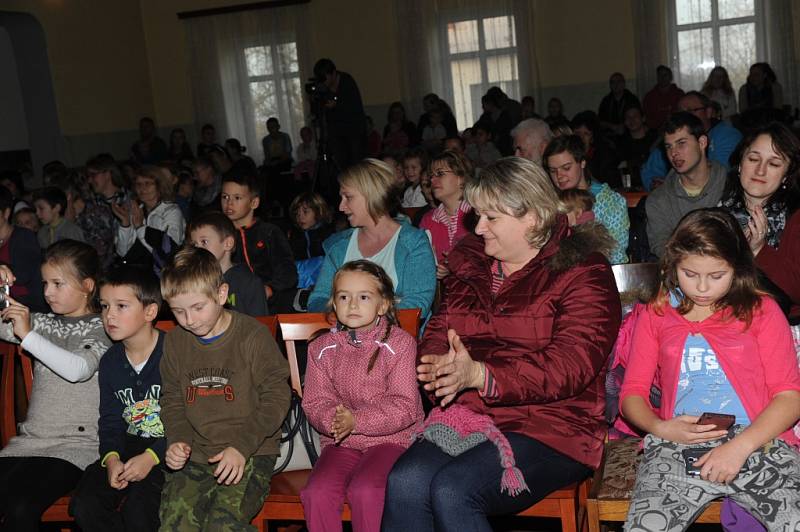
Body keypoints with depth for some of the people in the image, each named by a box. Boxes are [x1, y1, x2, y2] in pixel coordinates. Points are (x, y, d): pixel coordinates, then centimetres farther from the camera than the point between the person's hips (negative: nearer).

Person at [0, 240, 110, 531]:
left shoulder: (101, 329, -3)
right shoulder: (43, 323, 15)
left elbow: (78, 370, -21)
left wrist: (28, 335, -21)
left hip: (75, 445, -5)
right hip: (30, 439, 5)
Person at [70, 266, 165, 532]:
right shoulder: (109, 362, 8)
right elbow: (110, 420, 11)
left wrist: (151, 457, -20)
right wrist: (111, 457, -10)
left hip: (168, 450, -6)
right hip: (128, 447, 6)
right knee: (84, 505, -15)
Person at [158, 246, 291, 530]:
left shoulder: (252, 334, -6)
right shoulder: (175, 341, 10)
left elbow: (277, 396, -6)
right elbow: (172, 400, 18)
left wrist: (242, 446, -14)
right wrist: (178, 440, -2)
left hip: (249, 453, -4)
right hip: (194, 454, 4)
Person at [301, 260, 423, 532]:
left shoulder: (399, 343, -6)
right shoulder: (323, 348, 7)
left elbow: (405, 407, -11)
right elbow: (315, 402, 4)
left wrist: (356, 420, -21)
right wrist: (331, 420, -19)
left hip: (391, 439, -3)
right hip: (341, 442, 4)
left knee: (365, 491, -28)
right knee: (317, 493, -21)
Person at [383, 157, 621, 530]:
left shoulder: (581, 272, -4)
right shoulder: (469, 262, 16)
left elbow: (570, 366, -15)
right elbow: (438, 331, 16)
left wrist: (479, 375, -24)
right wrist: (441, 367, -10)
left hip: (551, 426, -5)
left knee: (452, 490, -29)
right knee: (404, 483, -24)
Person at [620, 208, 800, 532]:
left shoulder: (762, 311, 16)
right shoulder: (655, 317, 21)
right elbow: (632, 394, 15)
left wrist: (741, 446, -11)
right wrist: (660, 428, -8)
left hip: (759, 441, 0)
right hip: (677, 446, 1)